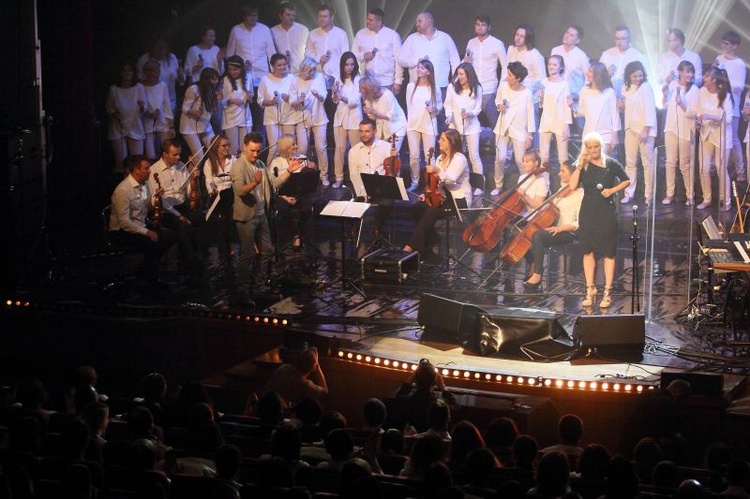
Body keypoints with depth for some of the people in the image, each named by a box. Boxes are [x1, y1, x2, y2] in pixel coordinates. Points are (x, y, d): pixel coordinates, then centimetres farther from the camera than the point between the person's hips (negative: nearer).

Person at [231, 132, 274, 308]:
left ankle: (259, 285, 30)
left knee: (267, 250, 15)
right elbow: (239, 191, -33)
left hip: (261, 214, 8)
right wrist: (254, 182, -47)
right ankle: (243, 293, 4)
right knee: (247, 256, -4)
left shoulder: (260, 164, 9)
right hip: (246, 216, -8)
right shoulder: (238, 166, -16)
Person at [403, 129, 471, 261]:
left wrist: (438, 170, -41)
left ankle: (412, 245, -23)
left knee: (431, 213, -29)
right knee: (418, 207, -16)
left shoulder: (459, 159, -13)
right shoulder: (441, 158, 13)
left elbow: (451, 180, -26)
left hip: (459, 200, -8)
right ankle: (430, 240, -7)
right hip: (443, 195, 8)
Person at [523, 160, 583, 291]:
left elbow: (579, 223, -14)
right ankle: (534, 266, -5)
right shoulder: (562, 191, 19)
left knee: (538, 235, -34)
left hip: (567, 232, -8)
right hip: (554, 229, 8)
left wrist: (560, 228, -25)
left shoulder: (580, 194, -7)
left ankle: (537, 274, -29)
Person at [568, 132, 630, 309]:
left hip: (607, 212, -2)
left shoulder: (611, 164, -2)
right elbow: (572, 186, -11)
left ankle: (607, 292, 5)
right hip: (588, 212, 2)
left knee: (608, 252, 0)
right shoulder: (584, 166, 1)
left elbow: (626, 181, 8)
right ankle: (590, 289, 16)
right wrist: (579, 166, -17)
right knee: (588, 251, 7)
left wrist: (613, 190, -8)